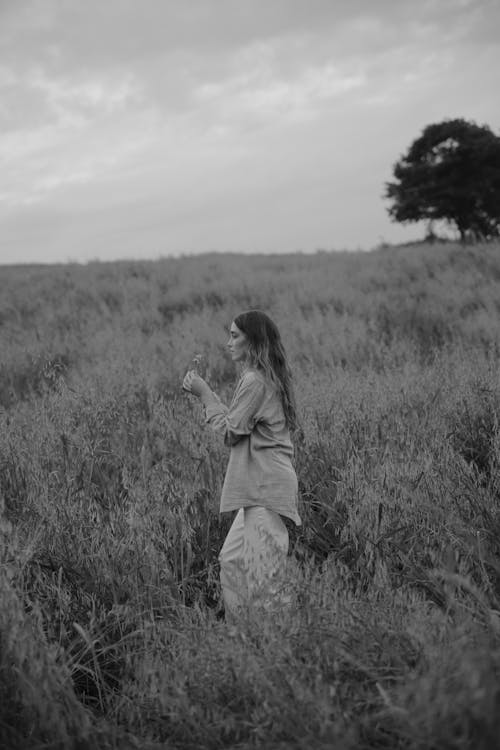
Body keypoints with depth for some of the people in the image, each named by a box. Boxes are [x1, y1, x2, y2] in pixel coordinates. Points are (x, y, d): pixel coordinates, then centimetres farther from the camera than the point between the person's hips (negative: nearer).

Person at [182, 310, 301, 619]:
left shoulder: (255, 381, -15)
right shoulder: (270, 377, 15)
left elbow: (230, 431, -12)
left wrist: (205, 394, -7)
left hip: (267, 487, -10)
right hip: (260, 488, 10)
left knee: (262, 569, -5)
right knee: (232, 559, 16)